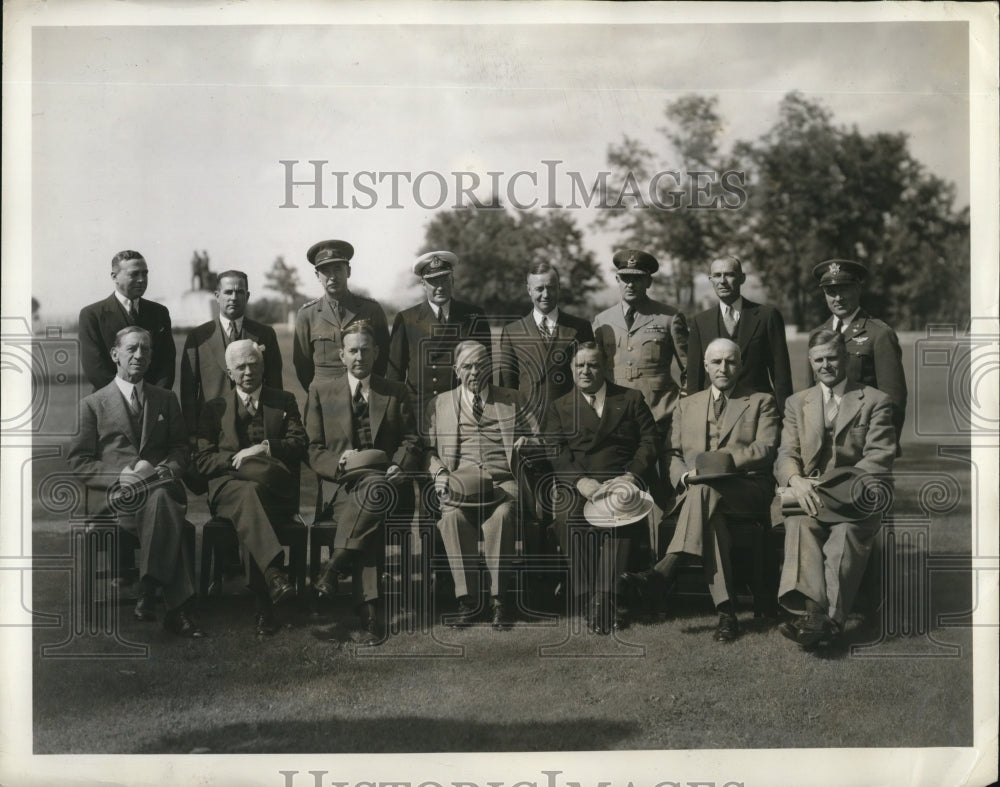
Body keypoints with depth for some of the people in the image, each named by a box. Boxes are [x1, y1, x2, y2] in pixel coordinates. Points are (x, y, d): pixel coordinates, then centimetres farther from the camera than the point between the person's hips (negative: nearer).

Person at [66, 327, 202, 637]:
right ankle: (178, 605, -41)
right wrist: (120, 475, -10)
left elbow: (180, 449, 20)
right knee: (164, 510, -37)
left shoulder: (166, 400, 23)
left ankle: (148, 594, -39)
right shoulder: (92, 404, 14)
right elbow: (78, 460, 7)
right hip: (113, 493, -2)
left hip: (160, 484, 2)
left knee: (158, 498, -39)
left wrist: (164, 469, -5)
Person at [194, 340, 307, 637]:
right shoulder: (214, 408, 21)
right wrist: (237, 460, -8)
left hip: (277, 492, 0)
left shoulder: (284, 401, 21)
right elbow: (203, 461, 10)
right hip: (228, 487, 0)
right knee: (249, 493, -39)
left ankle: (264, 605, -41)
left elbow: (300, 445, 7)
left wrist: (265, 448, -10)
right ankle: (274, 575, -57)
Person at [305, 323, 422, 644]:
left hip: (387, 486, 1)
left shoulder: (396, 394, 20)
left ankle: (333, 567, -36)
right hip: (345, 486, 0)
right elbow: (314, 452, 11)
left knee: (375, 489, -39)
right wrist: (340, 462, -11)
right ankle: (371, 614, -39)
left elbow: (411, 442, 12)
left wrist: (399, 466, -11)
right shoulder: (321, 392, 17)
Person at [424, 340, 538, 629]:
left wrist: (528, 443, 0)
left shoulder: (511, 401, 22)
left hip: (502, 482, 0)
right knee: (453, 516, -35)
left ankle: (498, 598, -27)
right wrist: (439, 473, -5)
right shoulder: (439, 404, 20)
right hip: (460, 482, 0)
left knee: (502, 515, -36)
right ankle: (467, 599, -27)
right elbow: (428, 449, 14)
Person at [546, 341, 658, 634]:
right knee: (566, 515, -33)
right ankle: (584, 597, -26)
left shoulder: (631, 399, 20)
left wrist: (631, 476, -11)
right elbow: (556, 454, 7)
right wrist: (580, 481, -13)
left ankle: (605, 597, -36)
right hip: (578, 485, 1)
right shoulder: (559, 408, 21)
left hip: (622, 481, -1)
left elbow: (649, 443, 8)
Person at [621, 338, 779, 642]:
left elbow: (765, 449, -2)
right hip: (696, 490, 3)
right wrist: (684, 476, -7)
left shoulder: (762, 402, 14)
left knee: (705, 490, -37)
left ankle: (664, 572, -45)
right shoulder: (687, 406, 24)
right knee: (710, 515, -36)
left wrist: (721, 460, -17)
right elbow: (674, 455, 18)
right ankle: (726, 611, -41)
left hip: (748, 490, -3)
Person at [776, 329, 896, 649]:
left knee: (847, 531, -35)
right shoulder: (796, 403, 21)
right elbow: (786, 454, 8)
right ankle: (812, 610, -51)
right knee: (800, 523, -33)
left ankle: (822, 618, -46)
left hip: (855, 499, -2)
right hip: (808, 494, 2)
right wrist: (796, 480, -16)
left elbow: (880, 457, -1)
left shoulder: (876, 402, 11)